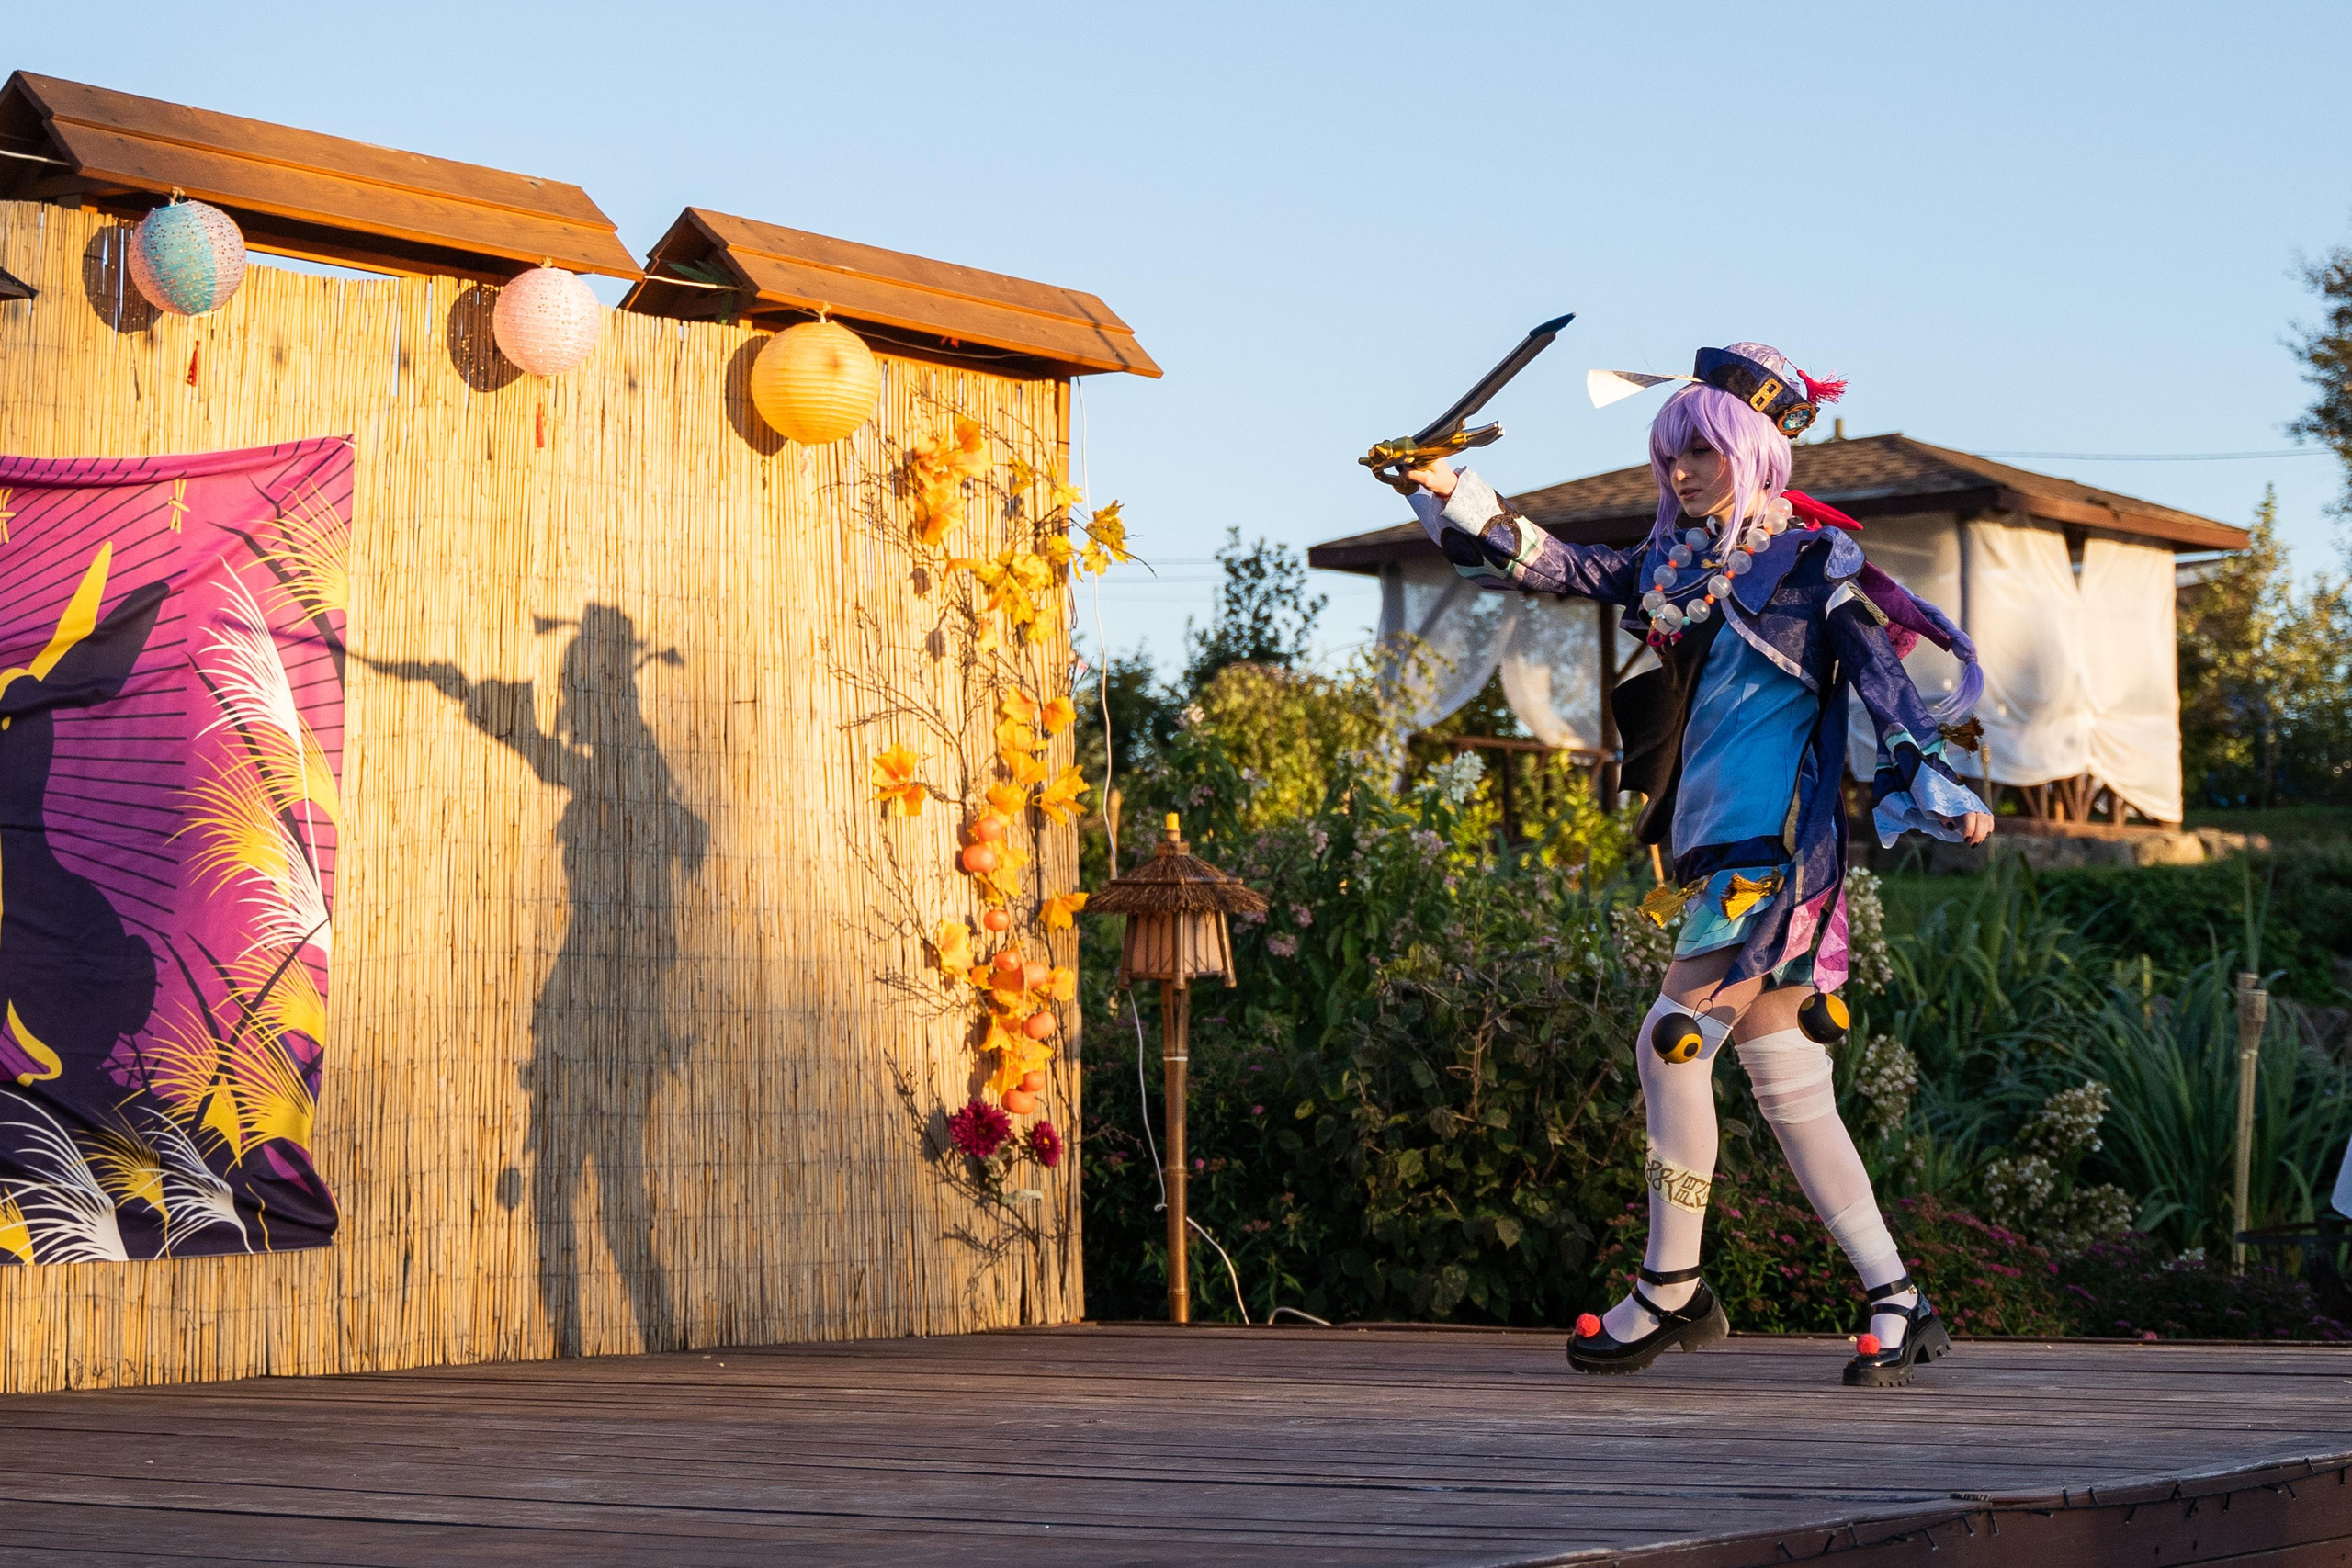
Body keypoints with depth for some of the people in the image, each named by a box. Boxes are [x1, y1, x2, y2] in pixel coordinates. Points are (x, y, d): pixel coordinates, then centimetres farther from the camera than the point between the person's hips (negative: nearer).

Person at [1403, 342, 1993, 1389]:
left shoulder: (1814, 561, -3)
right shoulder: (1679, 561, 16)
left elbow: (1883, 677, -8)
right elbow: (1560, 568, 19)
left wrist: (1934, 786, -17)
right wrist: (1455, 502, 13)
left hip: (1774, 840, -7)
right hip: (1711, 842, 7)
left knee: (1673, 1043, -13)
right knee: (1789, 1086, 3)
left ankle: (1670, 1293, -3)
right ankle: (1898, 1305, 6)